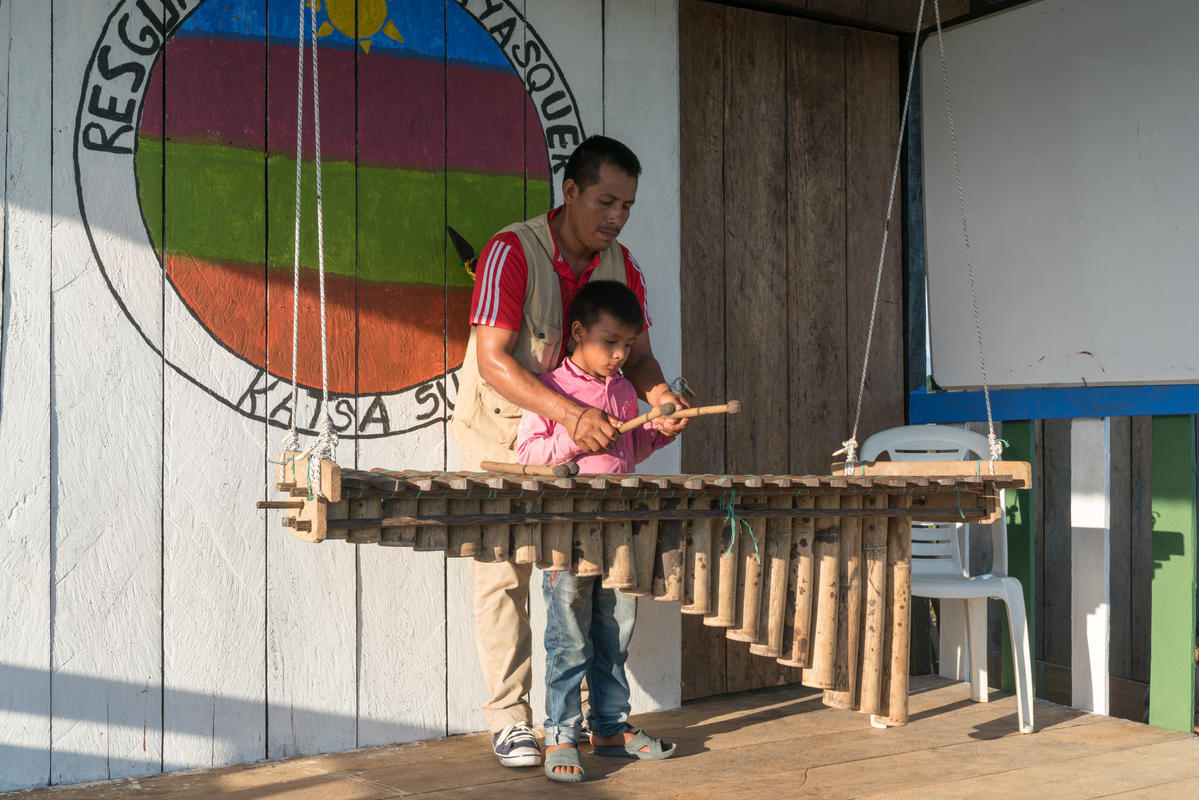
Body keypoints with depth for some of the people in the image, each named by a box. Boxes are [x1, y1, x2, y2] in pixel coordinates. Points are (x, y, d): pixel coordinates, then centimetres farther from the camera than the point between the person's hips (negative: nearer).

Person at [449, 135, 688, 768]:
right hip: (500, 436, -5)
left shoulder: (623, 268, 1)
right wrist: (570, 413, -38)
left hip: (580, 439, 5)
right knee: (502, 572, -5)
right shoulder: (512, 252, -18)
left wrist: (659, 395, -21)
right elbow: (492, 361, -26)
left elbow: (637, 354, 3)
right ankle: (509, 717, 3)